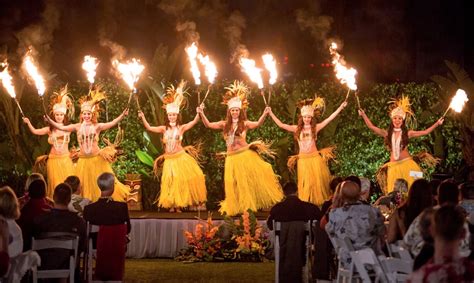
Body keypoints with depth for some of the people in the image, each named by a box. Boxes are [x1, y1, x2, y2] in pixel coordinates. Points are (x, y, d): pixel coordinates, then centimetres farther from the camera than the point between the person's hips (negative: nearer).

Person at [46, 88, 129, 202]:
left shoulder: (97, 126, -6)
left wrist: (122, 115, -32)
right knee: (85, 184, 9)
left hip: (97, 158, -2)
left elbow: (112, 123, -18)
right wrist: (48, 119, -14)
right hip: (83, 160, 2)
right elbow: (61, 127, -4)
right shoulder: (78, 127, 0)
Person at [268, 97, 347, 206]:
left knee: (317, 181, 0)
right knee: (305, 183, 2)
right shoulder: (297, 129, 5)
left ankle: (319, 202, 7)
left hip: (315, 158, -1)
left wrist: (340, 107, -6)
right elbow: (281, 124, 2)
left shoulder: (315, 127, 1)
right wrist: (271, 113, -3)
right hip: (302, 159, 1)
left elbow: (329, 119, -2)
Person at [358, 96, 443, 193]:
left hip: (407, 164, -1)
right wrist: (363, 115, -5)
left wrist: (437, 123, 3)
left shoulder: (407, 133, 5)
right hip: (393, 165, 1)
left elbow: (425, 132, 6)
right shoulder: (387, 133, 6)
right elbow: (371, 127, 1)